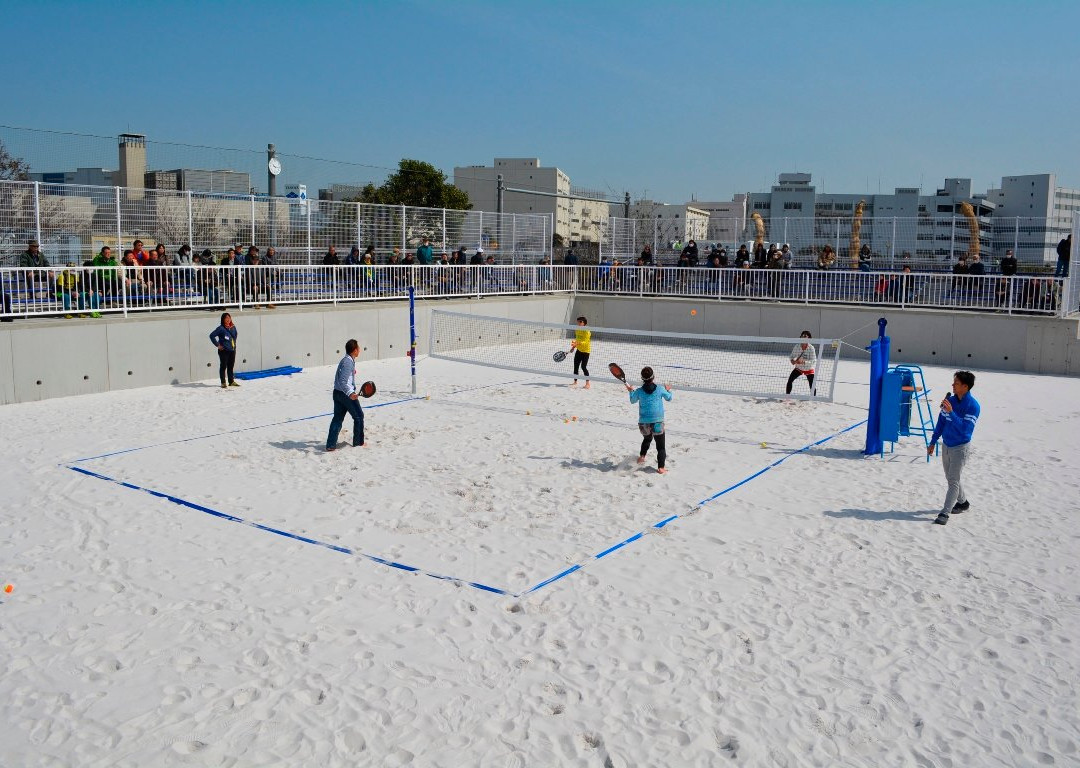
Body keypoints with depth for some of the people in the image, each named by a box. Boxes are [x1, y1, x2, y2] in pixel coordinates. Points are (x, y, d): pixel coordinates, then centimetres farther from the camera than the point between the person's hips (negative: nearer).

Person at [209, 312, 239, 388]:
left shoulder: (233, 327, 9)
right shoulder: (221, 328, -9)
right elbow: (212, 336, -12)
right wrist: (217, 345, -12)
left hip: (232, 350, 6)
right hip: (224, 351, -6)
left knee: (231, 366, 13)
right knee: (223, 366, 1)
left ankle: (231, 382, 20)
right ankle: (223, 383, 6)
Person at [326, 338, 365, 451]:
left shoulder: (345, 360, 14)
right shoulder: (349, 362, -18)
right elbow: (343, 381, -27)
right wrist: (350, 393, -39)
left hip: (337, 392, 9)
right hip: (345, 394, -9)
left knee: (337, 419, 7)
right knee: (358, 416, 7)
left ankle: (331, 445, 3)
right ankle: (358, 442, 16)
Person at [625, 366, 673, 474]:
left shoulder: (639, 391, -4)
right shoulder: (660, 389, -6)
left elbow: (633, 400, 17)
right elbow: (669, 398, 14)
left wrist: (631, 391, 34)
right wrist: (668, 390, 34)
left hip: (643, 423, 2)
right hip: (657, 422, -2)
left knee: (647, 439, 33)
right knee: (661, 446, 4)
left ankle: (642, 456, 26)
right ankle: (661, 467, -5)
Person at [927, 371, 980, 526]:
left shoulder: (972, 406, -18)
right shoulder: (950, 400, 0)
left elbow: (965, 429, -28)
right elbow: (941, 422, 10)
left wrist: (951, 412, -34)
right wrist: (933, 442, 13)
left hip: (961, 448, -7)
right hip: (946, 446, 7)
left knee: (953, 481, -5)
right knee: (951, 479, 18)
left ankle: (944, 513, -3)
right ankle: (963, 502, 38)